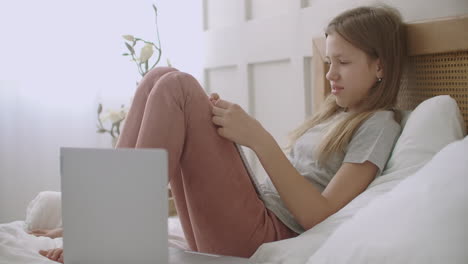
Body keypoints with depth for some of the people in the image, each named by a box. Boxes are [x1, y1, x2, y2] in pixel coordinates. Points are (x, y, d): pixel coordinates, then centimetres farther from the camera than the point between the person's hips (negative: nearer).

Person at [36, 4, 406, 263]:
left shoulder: (379, 125, 0)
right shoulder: (334, 116, 26)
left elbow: (319, 216, -13)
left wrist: (259, 139, -17)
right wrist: (233, 126, 6)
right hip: (250, 220, 8)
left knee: (177, 87, -18)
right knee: (161, 78, -2)